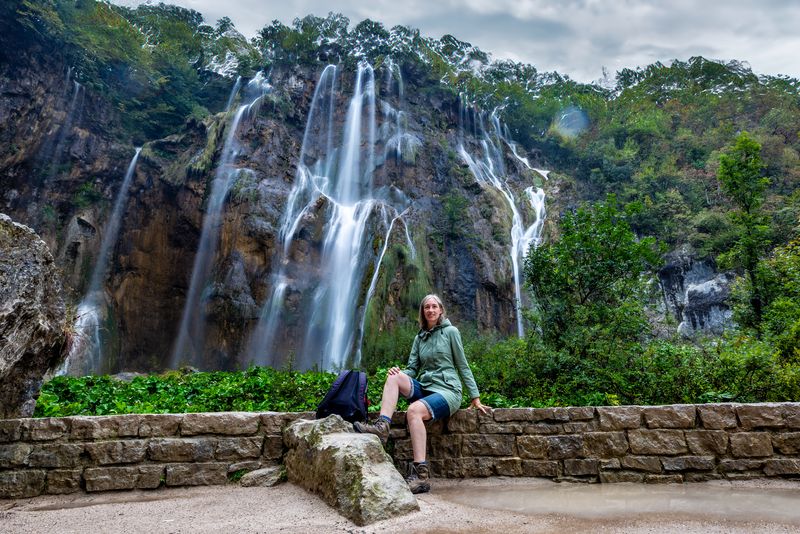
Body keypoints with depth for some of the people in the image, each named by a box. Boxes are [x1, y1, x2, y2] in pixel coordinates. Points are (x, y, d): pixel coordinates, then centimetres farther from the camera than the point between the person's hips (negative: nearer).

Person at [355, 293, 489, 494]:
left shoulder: (450, 331, 1)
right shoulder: (420, 337, 15)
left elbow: (463, 366, 1)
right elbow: (412, 369, 11)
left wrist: (475, 398, -1)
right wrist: (399, 372, -12)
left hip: (447, 391, -5)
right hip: (424, 388, 6)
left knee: (414, 410, -33)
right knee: (394, 376, -18)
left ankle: (421, 475, -35)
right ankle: (382, 426, -34)